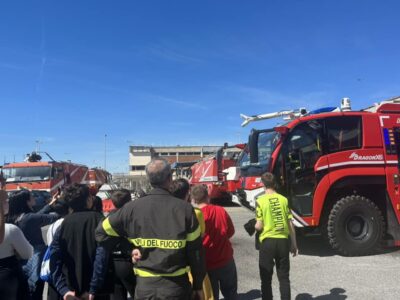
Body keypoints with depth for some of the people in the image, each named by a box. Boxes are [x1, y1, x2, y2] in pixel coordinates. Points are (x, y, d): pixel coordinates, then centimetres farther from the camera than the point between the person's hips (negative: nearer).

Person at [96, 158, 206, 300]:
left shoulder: (132, 208, -6)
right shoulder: (184, 208, -10)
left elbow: (102, 233, 7)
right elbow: (195, 252, -6)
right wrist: (198, 285, 6)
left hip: (145, 286, 1)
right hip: (177, 286, -1)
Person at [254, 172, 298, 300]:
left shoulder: (261, 200, -8)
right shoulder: (284, 199, 1)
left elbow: (259, 226, -10)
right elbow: (290, 224, 2)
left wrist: (254, 226, 13)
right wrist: (294, 244, 11)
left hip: (268, 241, -3)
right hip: (283, 241, 3)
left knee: (266, 278, 10)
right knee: (284, 277, 15)